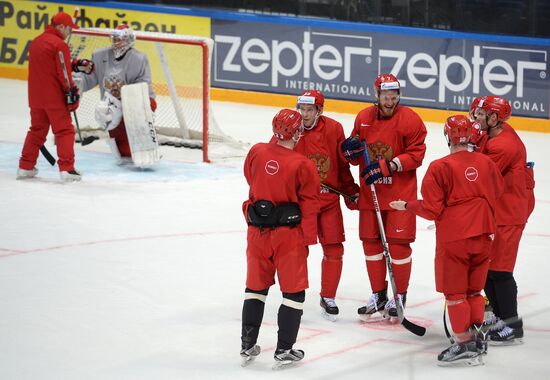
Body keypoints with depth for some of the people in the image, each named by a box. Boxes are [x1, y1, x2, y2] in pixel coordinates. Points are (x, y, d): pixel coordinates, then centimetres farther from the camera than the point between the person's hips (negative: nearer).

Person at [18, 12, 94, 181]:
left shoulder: (37, 41, 13)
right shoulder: (59, 44, -14)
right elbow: (63, 73, -17)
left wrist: (75, 64, 14)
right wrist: (71, 92, -10)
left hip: (36, 97, 8)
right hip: (54, 97, -8)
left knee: (37, 130, 17)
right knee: (64, 131, 0)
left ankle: (25, 167, 17)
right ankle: (67, 168, -6)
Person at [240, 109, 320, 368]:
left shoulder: (256, 152, -4)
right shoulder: (303, 165, -15)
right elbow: (309, 206, -10)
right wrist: (307, 239, -1)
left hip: (257, 232, 4)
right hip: (289, 234, -4)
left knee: (256, 287, 18)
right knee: (294, 291, 7)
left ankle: (248, 346, 22)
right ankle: (284, 350, 8)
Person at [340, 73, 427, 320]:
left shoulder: (410, 120, -10)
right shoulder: (363, 118, 5)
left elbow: (416, 155, -11)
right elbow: (357, 157, 15)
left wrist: (388, 166, -20)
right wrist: (351, 151, -9)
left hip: (400, 193, -5)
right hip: (370, 192, 5)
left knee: (398, 243, -3)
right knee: (371, 242, 8)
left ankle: (399, 296, 10)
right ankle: (378, 295, 21)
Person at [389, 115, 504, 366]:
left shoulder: (439, 168, -13)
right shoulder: (486, 163, 2)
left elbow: (432, 210, -11)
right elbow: (497, 196, 12)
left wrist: (407, 205, 6)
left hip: (453, 237, -5)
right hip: (483, 236, 5)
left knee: (455, 292, 4)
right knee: (474, 289, 17)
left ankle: (464, 343, 3)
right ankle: (476, 340, 19)